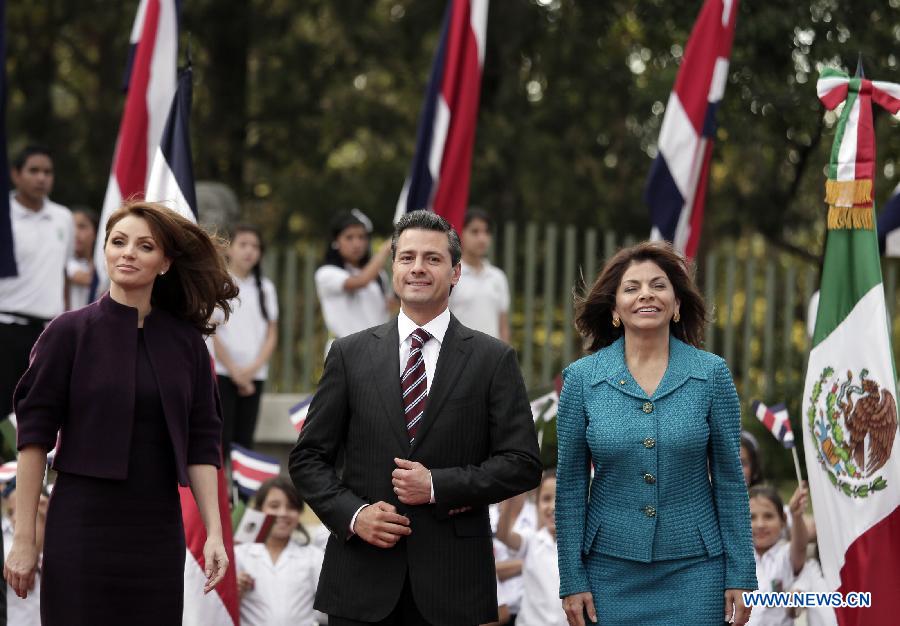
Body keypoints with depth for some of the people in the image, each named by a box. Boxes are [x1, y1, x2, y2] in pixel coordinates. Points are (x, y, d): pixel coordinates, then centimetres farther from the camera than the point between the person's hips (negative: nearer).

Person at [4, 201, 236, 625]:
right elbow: (34, 434, -3)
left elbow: (202, 442, 7)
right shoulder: (70, 332, -2)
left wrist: (214, 533, -2)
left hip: (158, 528, 3)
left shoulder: (185, 341, 6)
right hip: (83, 526, -3)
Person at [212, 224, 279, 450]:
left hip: (254, 375, 4)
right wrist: (234, 370, -8)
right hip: (221, 372, -4)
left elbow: (271, 334, 11)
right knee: (221, 440, -11)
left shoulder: (265, 288, 13)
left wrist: (254, 367, -5)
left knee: (244, 439, 2)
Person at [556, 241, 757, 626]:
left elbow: (729, 480, 1)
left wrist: (740, 576, -2)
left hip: (694, 569, 0)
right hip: (612, 571, 0)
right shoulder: (582, 378, 0)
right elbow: (570, 485, 3)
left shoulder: (712, 374, -1)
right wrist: (572, 579, -1)